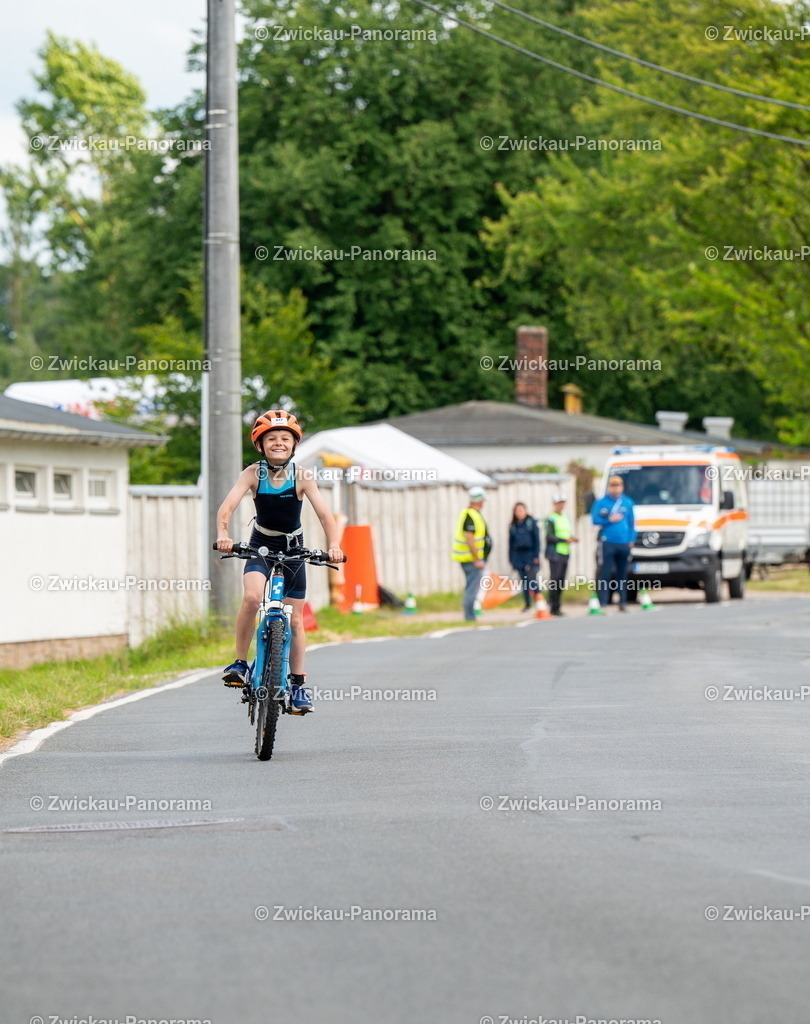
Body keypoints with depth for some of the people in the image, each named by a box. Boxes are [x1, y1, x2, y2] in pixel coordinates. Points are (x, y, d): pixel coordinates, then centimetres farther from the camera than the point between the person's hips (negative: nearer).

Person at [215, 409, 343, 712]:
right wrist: (223, 535, -44)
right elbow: (227, 506, -25)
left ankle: (298, 684, 17)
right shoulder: (253, 473, -15)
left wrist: (333, 545, -38)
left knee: (294, 619, 4)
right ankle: (240, 663, -14)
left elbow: (324, 513, -22)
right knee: (252, 597, -28)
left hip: (292, 550, 1)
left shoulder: (301, 477, -15)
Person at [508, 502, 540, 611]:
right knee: (524, 582, 6)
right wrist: (511, 559, 9)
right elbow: (511, 543, 13)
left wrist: (536, 556, -8)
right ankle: (527, 603, 12)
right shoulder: (513, 526, 10)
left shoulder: (532, 523, 0)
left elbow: (537, 540, -2)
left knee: (532, 579, -14)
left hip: (530, 554, -4)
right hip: (518, 555, 4)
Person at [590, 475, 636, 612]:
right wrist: (609, 520, -10)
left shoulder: (628, 503, 12)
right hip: (607, 543, -3)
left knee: (622, 574, 8)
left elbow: (632, 523, 13)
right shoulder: (601, 503, 5)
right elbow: (595, 519, 2)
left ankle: (623, 602, 14)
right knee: (605, 574, -8)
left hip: (624, 543, 3)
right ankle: (602, 603, -8)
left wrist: (631, 539, 3)